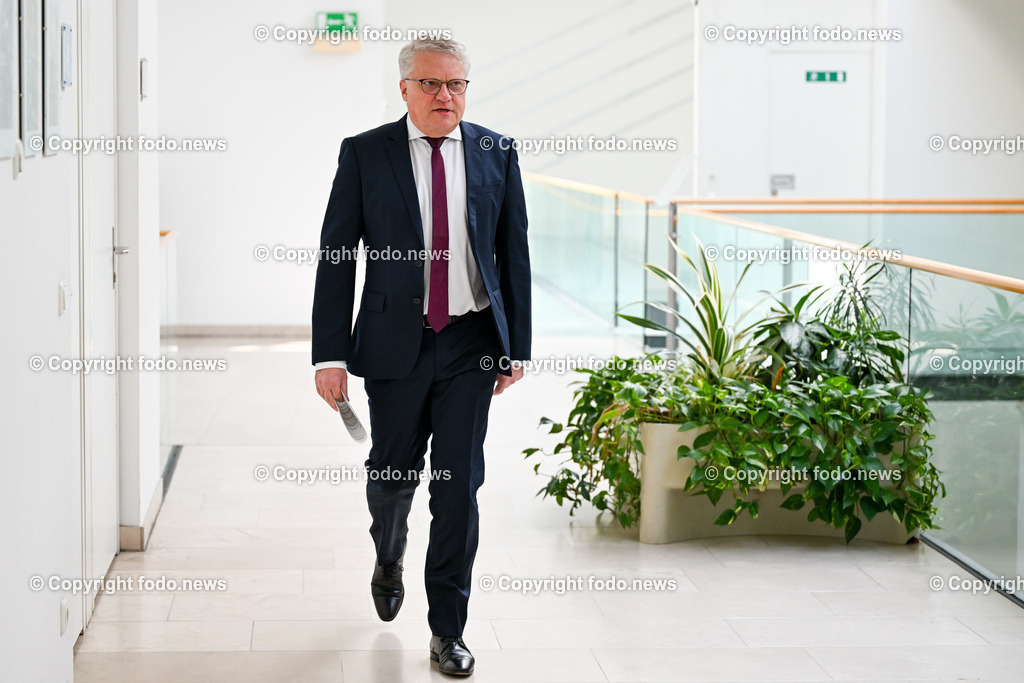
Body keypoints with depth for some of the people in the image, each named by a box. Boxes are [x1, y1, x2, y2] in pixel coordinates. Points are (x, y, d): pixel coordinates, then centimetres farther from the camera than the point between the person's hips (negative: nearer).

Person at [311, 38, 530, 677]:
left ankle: (448, 628, 11)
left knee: (459, 484, -1)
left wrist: (517, 346, 5)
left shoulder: (496, 154, 4)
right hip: (394, 341, 0)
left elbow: (514, 254, 8)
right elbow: (336, 257, -2)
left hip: (471, 343, 1)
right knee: (392, 474, 12)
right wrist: (331, 354, -8)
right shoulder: (364, 153, -1)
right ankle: (390, 560, 46)